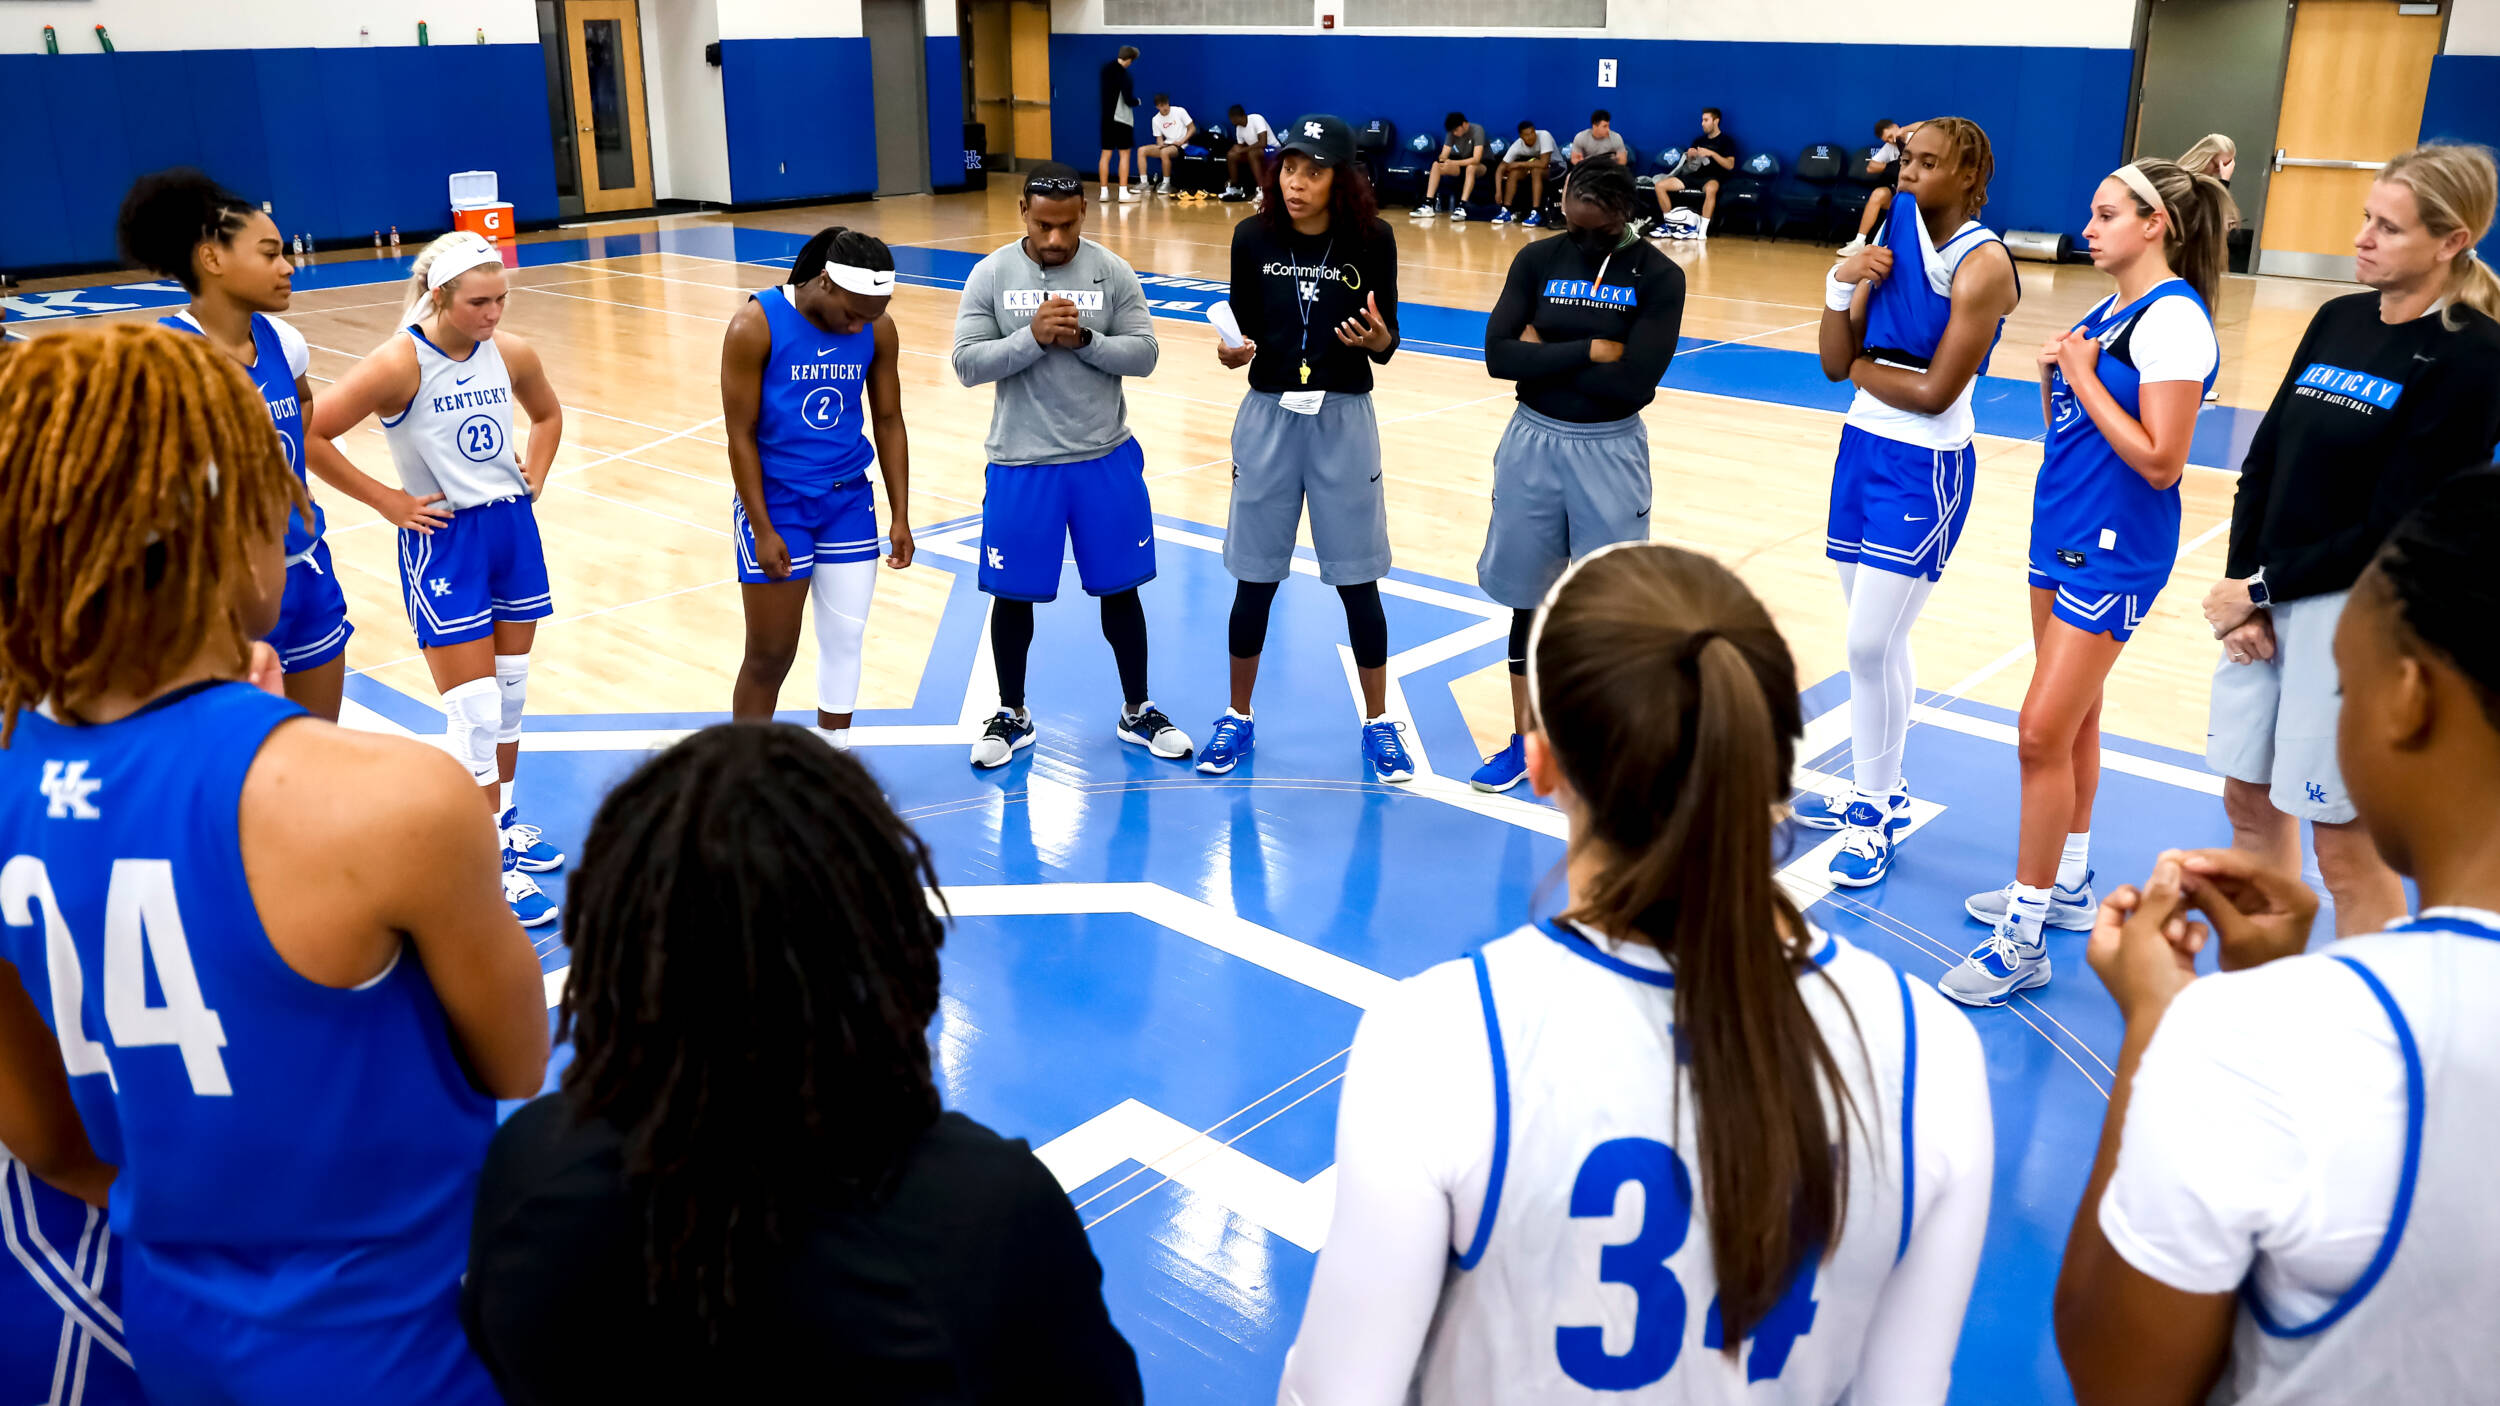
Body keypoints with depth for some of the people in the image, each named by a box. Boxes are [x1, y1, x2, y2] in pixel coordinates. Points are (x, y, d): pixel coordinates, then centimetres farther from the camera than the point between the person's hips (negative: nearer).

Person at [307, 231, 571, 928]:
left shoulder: (512, 352, -1)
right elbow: (311, 435, -18)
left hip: (514, 528, 6)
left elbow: (548, 412, 21)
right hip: (442, 541, -6)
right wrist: (389, 501, -15)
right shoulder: (400, 363, -17)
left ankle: (501, 824, 34)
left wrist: (535, 474, 7)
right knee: (475, 709, -5)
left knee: (510, 691, 16)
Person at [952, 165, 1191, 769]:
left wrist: (1084, 338, -21)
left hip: (1107, 459, 1)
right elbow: (967, 363, -9)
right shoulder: (991, 275, -4)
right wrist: (1033, 336, -21)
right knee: (1013, 594, 8)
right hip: (1021, 464, 0)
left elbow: (1144, 353, -5)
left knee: (1120, 589, 10)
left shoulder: (1113, 271, -3)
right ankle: (1012, 714, 28)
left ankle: (1137, 712, 27)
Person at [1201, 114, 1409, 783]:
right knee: (1254, 578, 8)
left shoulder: (1372, 238, -7)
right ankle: (1238, 717, 25)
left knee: (1357, 580, 5)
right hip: (1268, 416, 1)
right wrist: (1232, 351, -18)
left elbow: (1387, 344, -2)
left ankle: (1378, 724, 21)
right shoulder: (1253, 236, -4)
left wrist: (1376, 337, -24)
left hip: (1343, 420, -1)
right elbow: (1243, 330, 4)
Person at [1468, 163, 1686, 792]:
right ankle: (1524, 741, 26)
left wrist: (1547, 355, -12)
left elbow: (1634, 383, -19)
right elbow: (1499, 356, -12)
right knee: (1528, 599, 11)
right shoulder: (1537, 260, -1)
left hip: (1610, 451, -2)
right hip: (1533, 442, 3)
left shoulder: (1659, 277, -8)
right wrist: (1587, 350, -17)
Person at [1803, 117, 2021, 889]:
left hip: (1924, 470, -7)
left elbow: (1935, 392, -20)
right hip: (1862, 447, 7)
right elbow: (1836, 363, 4)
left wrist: (1863, 369, -5)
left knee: (1871, 645, -7)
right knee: (1876, 642, 15)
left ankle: (1875, 817, 8)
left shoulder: (1982, 264, -14)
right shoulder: (1895, 241, 8)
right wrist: (1842, 287, -11)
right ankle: (1878, 789, 29)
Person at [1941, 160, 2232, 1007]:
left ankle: (2023, 939, 0)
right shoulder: (2107, 310, 11)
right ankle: (2066, 887, 31)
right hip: (2063, 527, 9)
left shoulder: (2173, 319, -16)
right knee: (2073, 722, 17)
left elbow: (2160, 460, -22)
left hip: (2115, 551, -9)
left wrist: (2084, 377, -18)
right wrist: (2053, 373, -4)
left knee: (2044, 734, -9)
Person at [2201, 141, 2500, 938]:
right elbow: (2264, 460, 7)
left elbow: (2395, 529, -16)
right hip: (2267, 602, 7)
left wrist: (2261, 588, -11)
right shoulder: (2339, 320, 8)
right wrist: (2241, 589, -3)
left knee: (2346, 840, 0)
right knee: (2250, 802, 15)